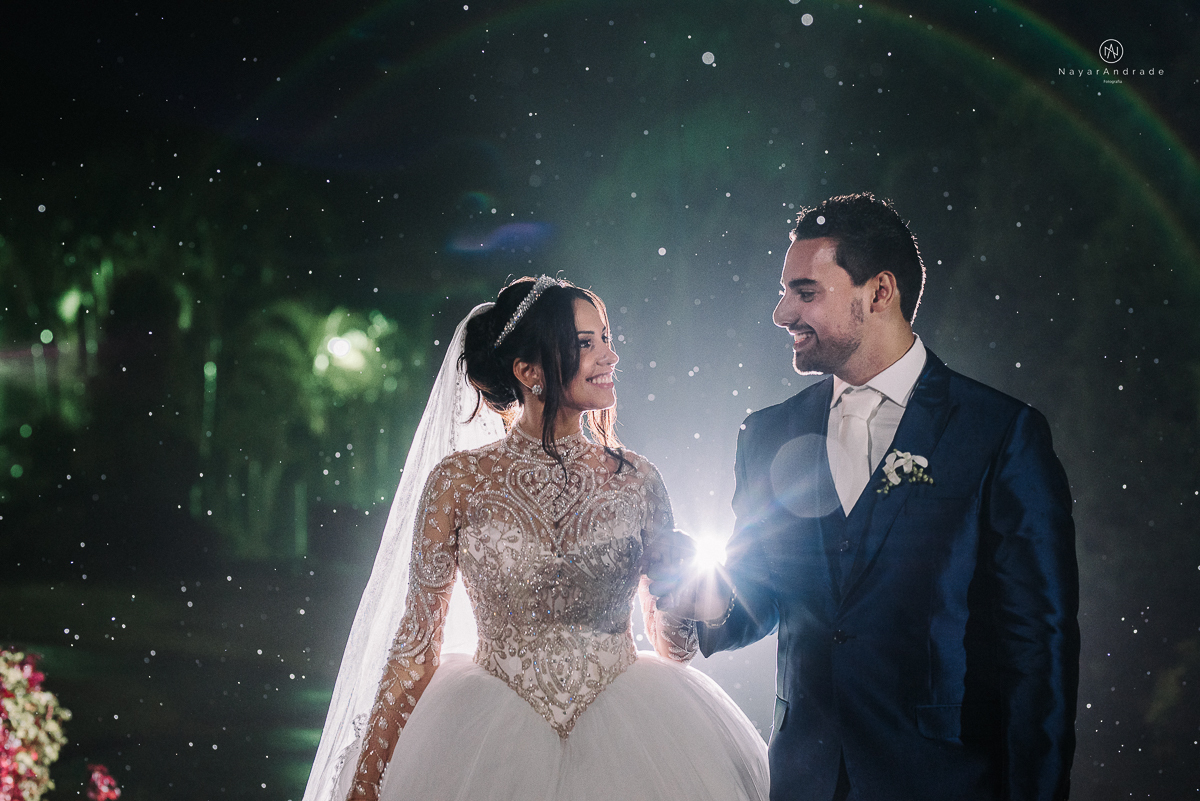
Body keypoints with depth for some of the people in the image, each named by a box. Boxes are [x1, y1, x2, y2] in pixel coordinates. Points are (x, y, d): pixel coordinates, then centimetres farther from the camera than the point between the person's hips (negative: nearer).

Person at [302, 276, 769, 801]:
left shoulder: (635, 480, 4)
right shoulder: (460, 481, -3)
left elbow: (673, 647, 11)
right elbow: (418, 643, 0)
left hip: (621, 738, 2)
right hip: (495, 740, -1)